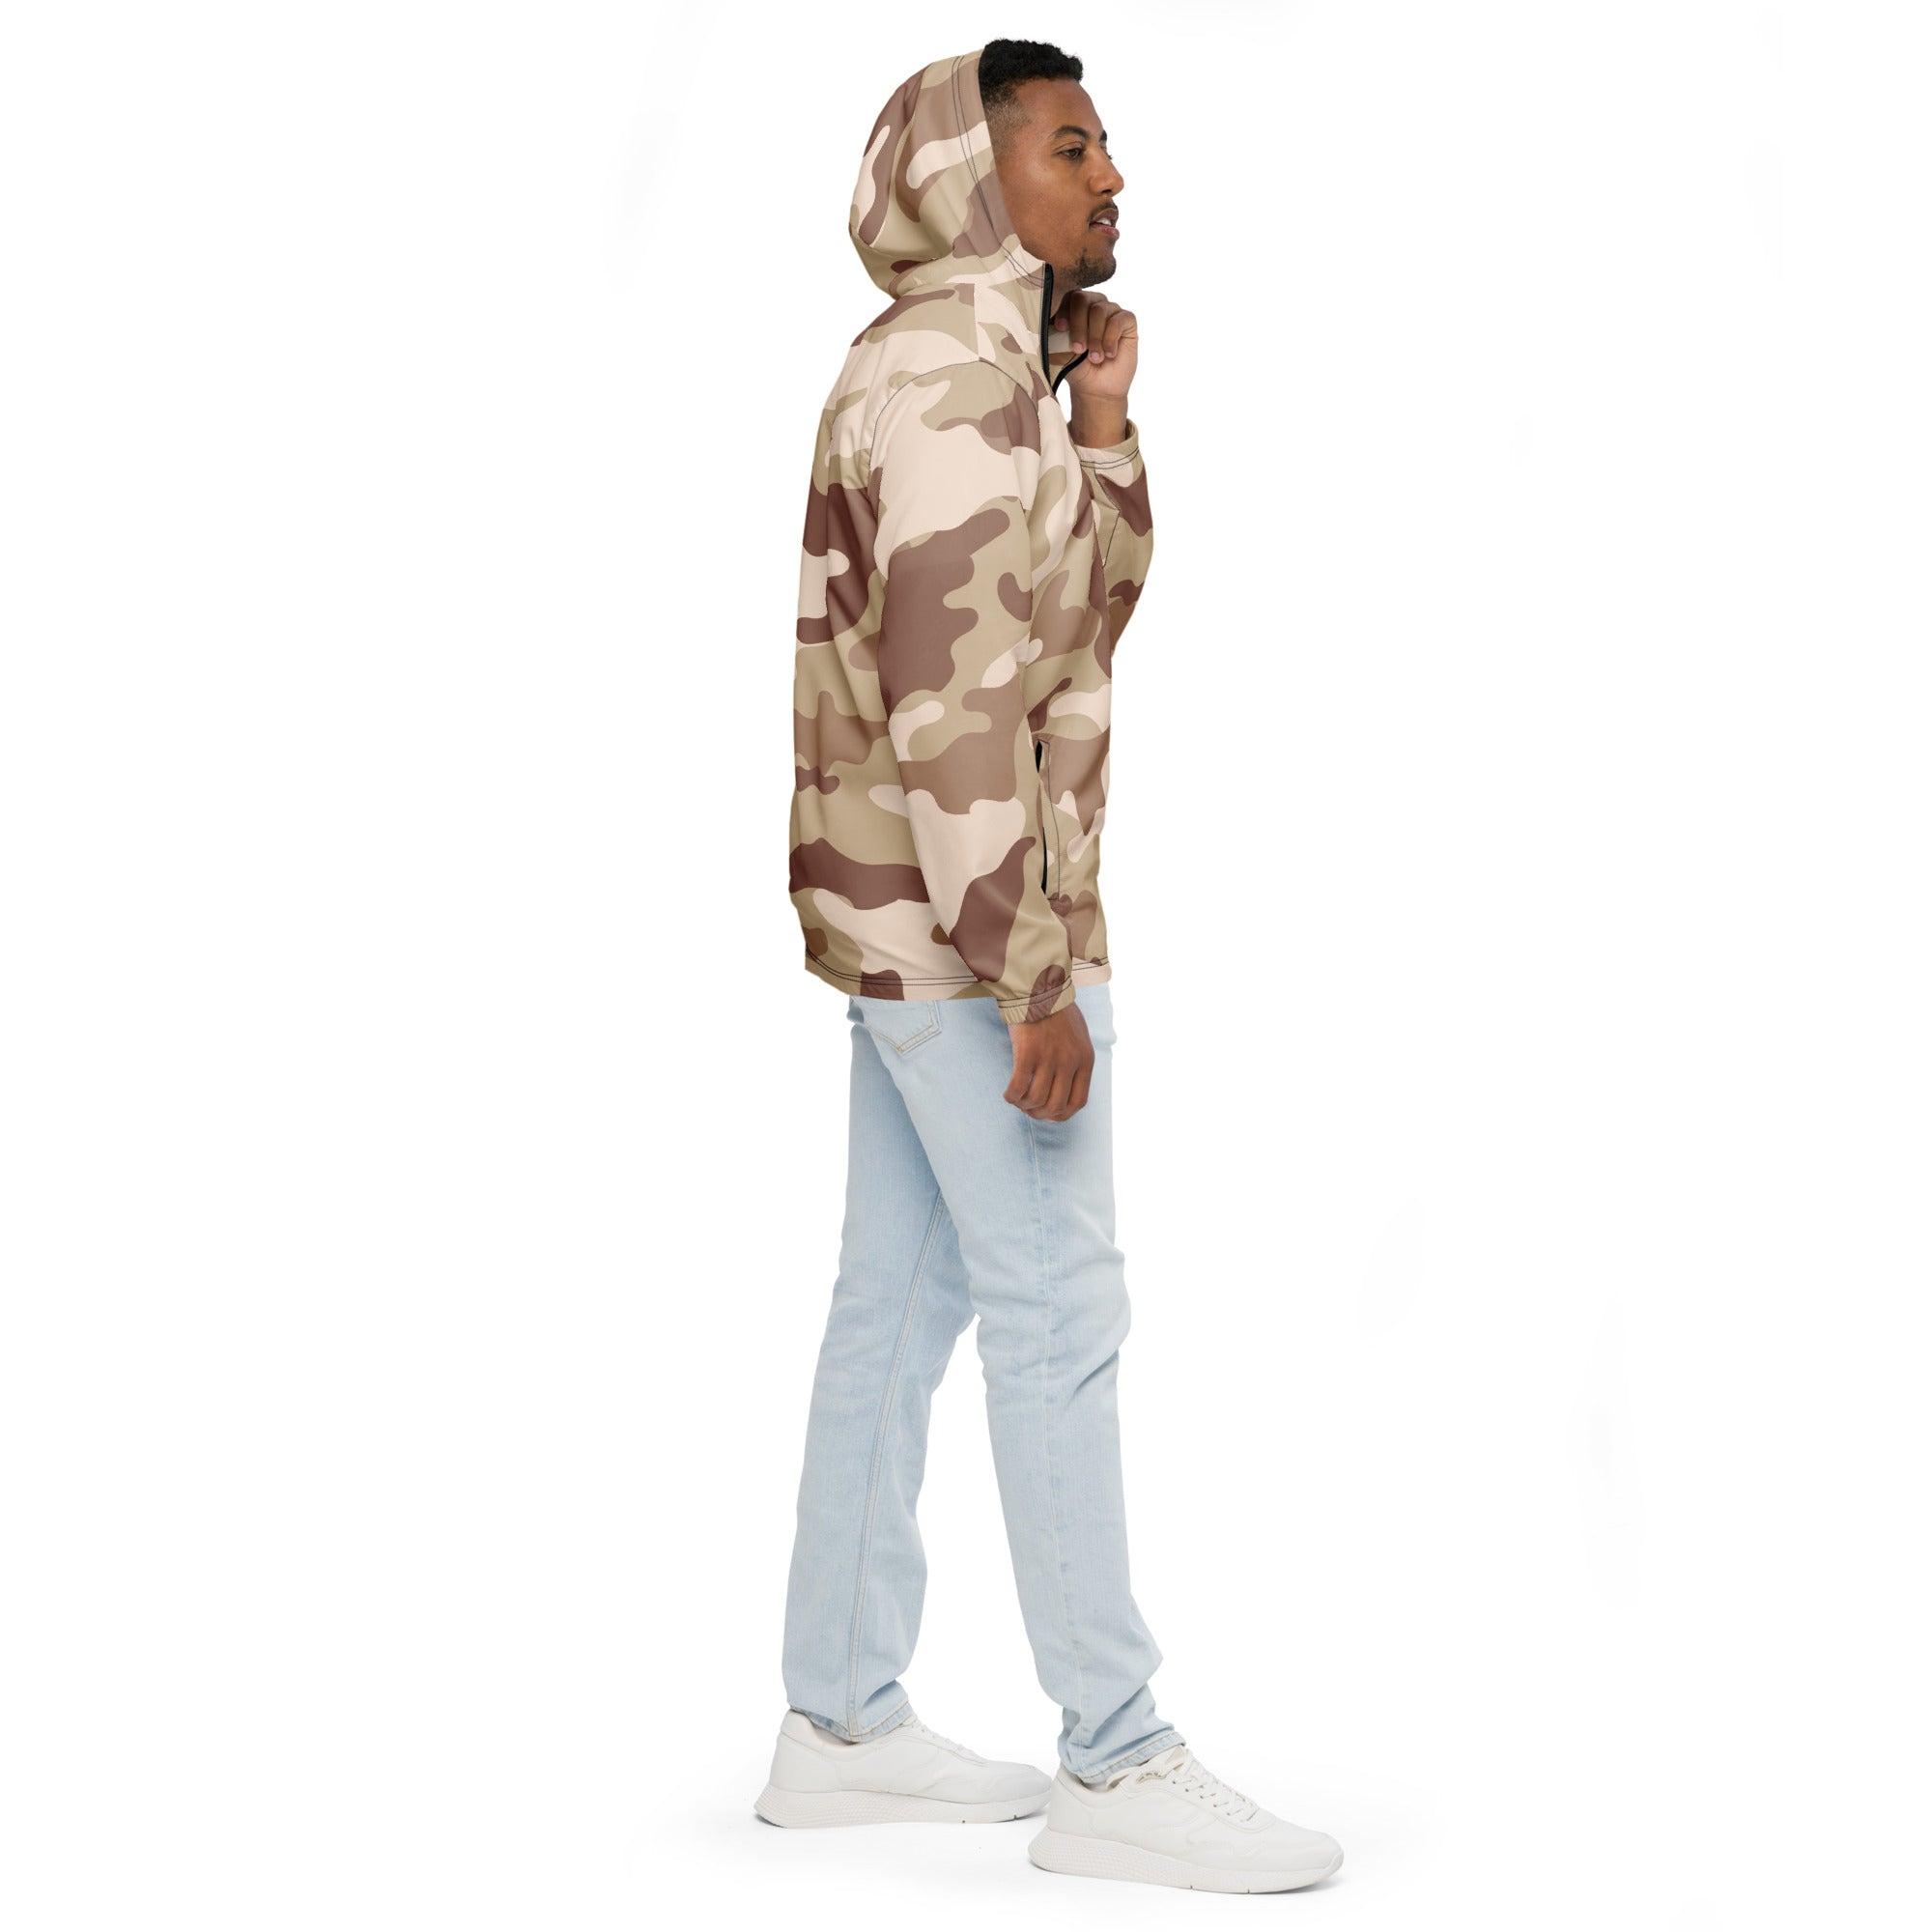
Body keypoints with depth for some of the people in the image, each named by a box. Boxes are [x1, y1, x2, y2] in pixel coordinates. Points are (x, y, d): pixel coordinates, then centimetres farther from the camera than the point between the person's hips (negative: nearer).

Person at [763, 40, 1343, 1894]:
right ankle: (1117, 1767, 3)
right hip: (958, 916, -10)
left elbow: (1086, 616, 18)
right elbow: (953, 706, -22)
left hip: (905, 917, 10)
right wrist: (1034, 978, -22)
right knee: (1058, 1315, -5)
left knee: (900, 1304, 12)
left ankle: (839, 1722, 20)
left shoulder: (970, 371, 16)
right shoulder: (957, 375, -15)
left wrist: (1100, 420, 6)